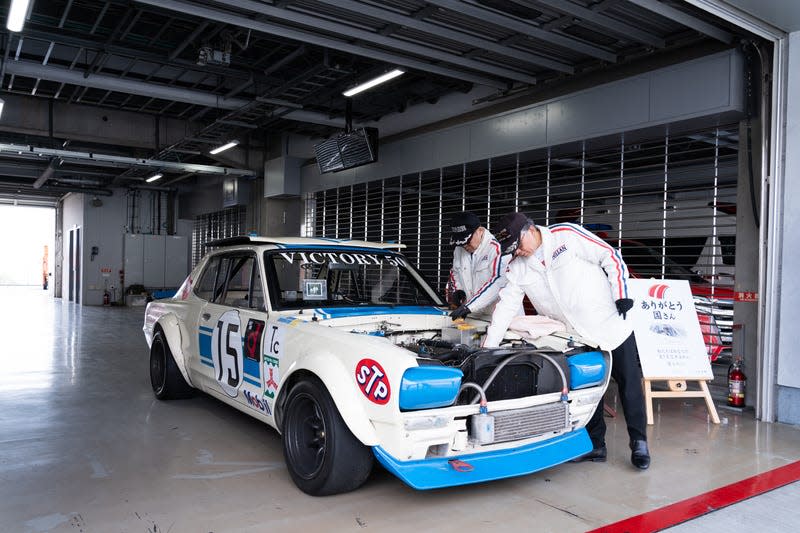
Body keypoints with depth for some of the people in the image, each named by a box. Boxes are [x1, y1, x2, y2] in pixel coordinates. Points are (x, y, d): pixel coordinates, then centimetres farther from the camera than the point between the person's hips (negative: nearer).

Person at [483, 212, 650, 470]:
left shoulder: (567, 235, -16)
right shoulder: (517, 268, -1)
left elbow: (611, 257, -10)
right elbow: (505, 307, -1)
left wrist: (622, 295, -12)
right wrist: (488, 349, -5)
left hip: (613, 325, -4)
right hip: (579, 339, 5)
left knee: (629, 384, 5)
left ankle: (639, 443, 19)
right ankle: (596, 445, 24)